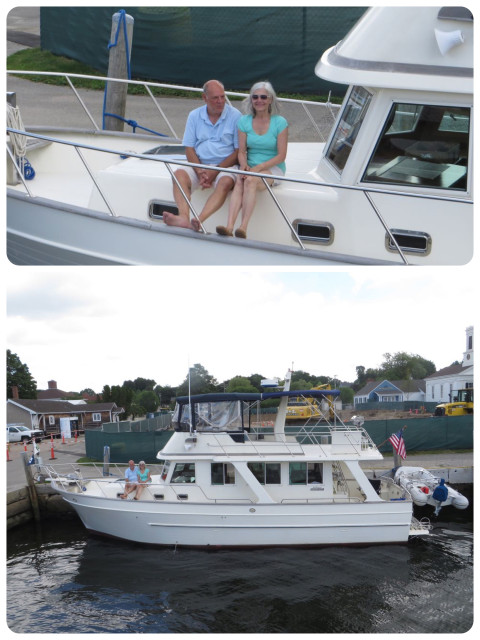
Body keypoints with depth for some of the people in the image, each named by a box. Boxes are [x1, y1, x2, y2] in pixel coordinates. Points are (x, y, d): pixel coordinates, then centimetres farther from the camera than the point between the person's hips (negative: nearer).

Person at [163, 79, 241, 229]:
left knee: (225, 182, -35)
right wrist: (200, 172, -12)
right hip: (199, 165, 3)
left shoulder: (235, 116, 0)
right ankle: (184, 217, -47)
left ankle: (200, 220, -55)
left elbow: (239, 151, -4)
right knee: (179, 174, -26)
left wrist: (215, 171, -13)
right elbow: (189, 148, 6)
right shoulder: (194, 116, 10)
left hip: (226, 166, -3)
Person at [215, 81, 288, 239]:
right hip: (250, 167, 3)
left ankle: (243, 227, -43)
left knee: (250, 181, -35)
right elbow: (241, 151, 7)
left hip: (273, 168, -3)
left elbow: (281, 155, -5)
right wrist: (244, 165, -16)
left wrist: (259, 167, -18)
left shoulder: (280, 122, -2)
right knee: (239, 183, -32)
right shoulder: (244, 121, 8)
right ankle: (229, 226, -48)